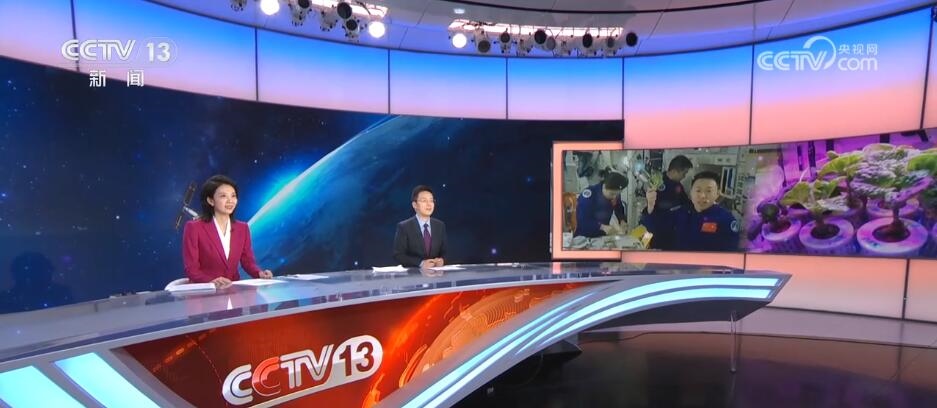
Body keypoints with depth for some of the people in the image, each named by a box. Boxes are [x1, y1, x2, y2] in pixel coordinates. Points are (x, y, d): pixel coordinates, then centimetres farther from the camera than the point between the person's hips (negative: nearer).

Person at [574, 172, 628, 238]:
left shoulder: (615, 193, -8)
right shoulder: (588, 194, -24)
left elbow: (619, 209, 9)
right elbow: (582, 220, -25)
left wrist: (623, 221, -11)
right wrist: (602, 227, -34)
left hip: (603, 235, 4)